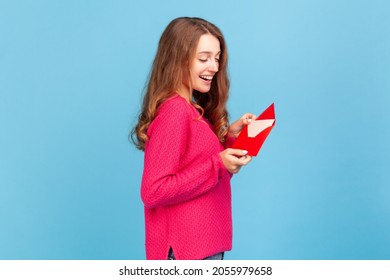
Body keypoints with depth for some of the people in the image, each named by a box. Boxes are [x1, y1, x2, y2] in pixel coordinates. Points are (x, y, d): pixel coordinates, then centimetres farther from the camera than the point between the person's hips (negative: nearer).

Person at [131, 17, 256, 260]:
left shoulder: (191, 110, 9)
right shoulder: (174, 110, -18)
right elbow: (153, 191, -22)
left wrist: (229, 136, 1)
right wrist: (218, 165, -22)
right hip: (187, 249, -9)